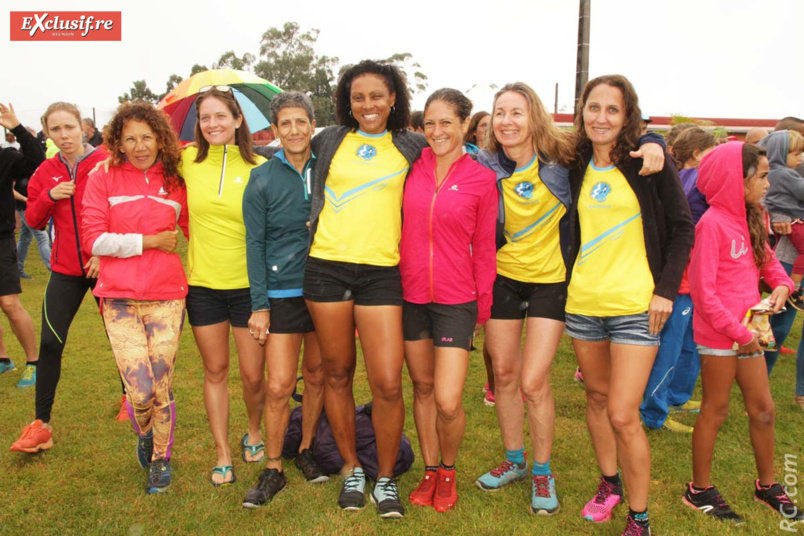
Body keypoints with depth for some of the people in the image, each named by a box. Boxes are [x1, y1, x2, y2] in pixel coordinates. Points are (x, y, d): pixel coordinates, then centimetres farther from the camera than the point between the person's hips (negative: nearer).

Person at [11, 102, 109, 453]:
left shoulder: (106, 163, -8)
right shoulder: (45, 172, 6)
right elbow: (33, 221, 8)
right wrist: (49, 196, -10)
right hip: (65, 269, 3)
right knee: (50, 343, -1)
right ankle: (41, 424, 10)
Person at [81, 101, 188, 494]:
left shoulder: (175, 184, 7)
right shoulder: (103, 180, 2)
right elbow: (93, 239, -5)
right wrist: (148, 241, -7)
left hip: (166, 298, 1)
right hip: (119, 299, -1)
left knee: (162, 388, 3)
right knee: (141, 392, -7)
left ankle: (161, 459, 29)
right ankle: (144, 433, 30)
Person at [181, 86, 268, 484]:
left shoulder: (258, 168, -4)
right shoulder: (188, 162, 1)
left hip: (248, 285, -2)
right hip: (202, 284, 2)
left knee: (253, 374, 4)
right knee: (215, 371, 11)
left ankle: (254, 432, 34)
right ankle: (222, 454, 25)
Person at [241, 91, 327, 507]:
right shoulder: (262, 180, -1)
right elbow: (255, 244, -2)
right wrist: (259, 305, -6)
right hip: (282, 295, -2)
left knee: (317, 377, 12)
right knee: (278, 386, -3)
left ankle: (307, 451, 32)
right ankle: (273, 470, 15)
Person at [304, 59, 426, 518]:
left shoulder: (410, 146, 9)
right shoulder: (331, 140, 10)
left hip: (381, 271, -1)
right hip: (327, 267, 2)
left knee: (388, 383, -7)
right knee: (338, 374, 10)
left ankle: (386, 478, 15)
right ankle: (351, 469, 28)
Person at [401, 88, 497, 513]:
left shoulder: (481, 179, -4)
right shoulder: (412, 166, 1)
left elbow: (484, 248, 1)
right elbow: (397, 228, 8)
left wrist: (484, 306, 2)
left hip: (456, 301, -2)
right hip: (411, 295, 3)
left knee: (448, 402, -6)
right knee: (422, 388, 15)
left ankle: (448, 471, 23)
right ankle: (429, 471, 34)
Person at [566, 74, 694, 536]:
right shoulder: (577, 166, 6)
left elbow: (683, 227, -3)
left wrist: (667, 289, -9)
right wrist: (567, 281, 8)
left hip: (636, 306, -4)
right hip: (583, 302, 5)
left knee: (623, 415, -6)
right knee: (597, 397, 16)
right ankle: (609, 483, 37)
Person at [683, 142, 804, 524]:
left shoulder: (751, 220, 9)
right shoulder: (712, 223, -16)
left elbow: (768, 261, 21)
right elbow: (703, 291, -18)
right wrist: (739, 333, -16)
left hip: (747, 330, 8)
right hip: (718, 334, -8)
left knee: (763, 409, 16)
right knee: (715, 410, 5)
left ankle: (767, 486, 35)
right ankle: (700, 490, 22)